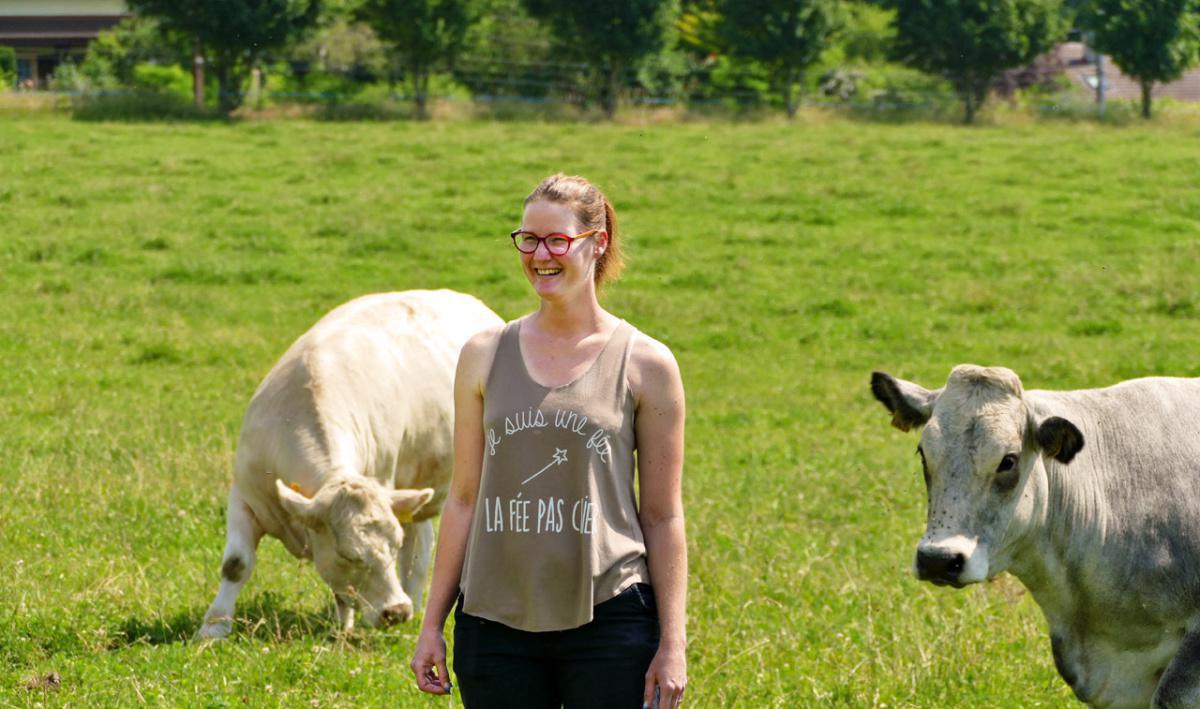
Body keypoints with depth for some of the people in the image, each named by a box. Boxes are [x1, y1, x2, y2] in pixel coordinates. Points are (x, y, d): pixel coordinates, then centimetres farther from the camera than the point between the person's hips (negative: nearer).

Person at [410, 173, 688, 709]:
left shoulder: (645, 365, 1)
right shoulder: (485, 355, 7)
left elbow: (663, 516, 2)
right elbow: (464, 498, 11)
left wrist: (672, 643, -2)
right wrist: (432, 624, 9)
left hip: (609, 622, -2)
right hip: (495, 621, 2)